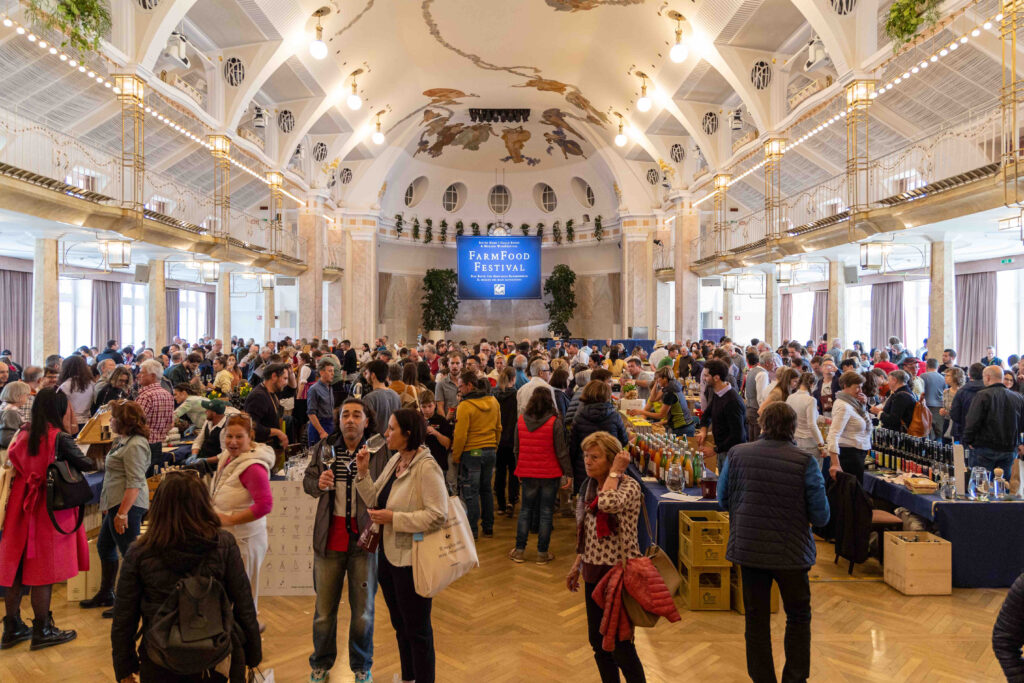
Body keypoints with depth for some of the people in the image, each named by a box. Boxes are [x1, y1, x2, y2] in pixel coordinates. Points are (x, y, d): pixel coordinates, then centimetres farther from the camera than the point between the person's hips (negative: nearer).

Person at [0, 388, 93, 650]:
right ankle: (42, 632, 13)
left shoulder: (23, 434, 3)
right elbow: (86, 464, -9)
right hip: (50, 511, -6)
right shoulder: (60, 438, -15)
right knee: (44, 571, 3)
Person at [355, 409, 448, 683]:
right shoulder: (395, 460, 4)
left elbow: (437, 515, -28)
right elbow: (375, 500, 7)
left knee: (417, 629, 9)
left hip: (411, 560, -8)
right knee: (400, 626, 24)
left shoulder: (426, 467, -22)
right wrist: (362, 472, -6)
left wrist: (393, 518, -24)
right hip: (389, 554, 9)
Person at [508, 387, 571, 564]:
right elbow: (561, 451, -10)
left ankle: (519, 550, 18)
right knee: (546, 513, 6)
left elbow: (516, 449, 7)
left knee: (525, 510, 15)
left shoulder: (521, 421, -1)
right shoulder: (554, 422, -12)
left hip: (527, 473, 3)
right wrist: (568, 473, -2)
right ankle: (542, 553, 13)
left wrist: (519, 470, 18)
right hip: (550, 474, -3)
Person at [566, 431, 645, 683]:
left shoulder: (629, 485, -16)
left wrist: (615, 471, -25)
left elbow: (608, 503, -40)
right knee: (598, 641, 16)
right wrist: (577, 565, 16)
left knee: (620, 644, 1)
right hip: (594, 572, 8)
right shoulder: (589, 486, 6)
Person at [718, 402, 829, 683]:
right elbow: (820, 516, -11)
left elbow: (723, 500, 1)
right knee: (798, 617, 21)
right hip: (791, 553, -1)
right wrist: (796, 513, 9)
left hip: (748, 549, 2)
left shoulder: (737, 454, -9)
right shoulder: (805, 462, -16)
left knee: (756, 619, 16)